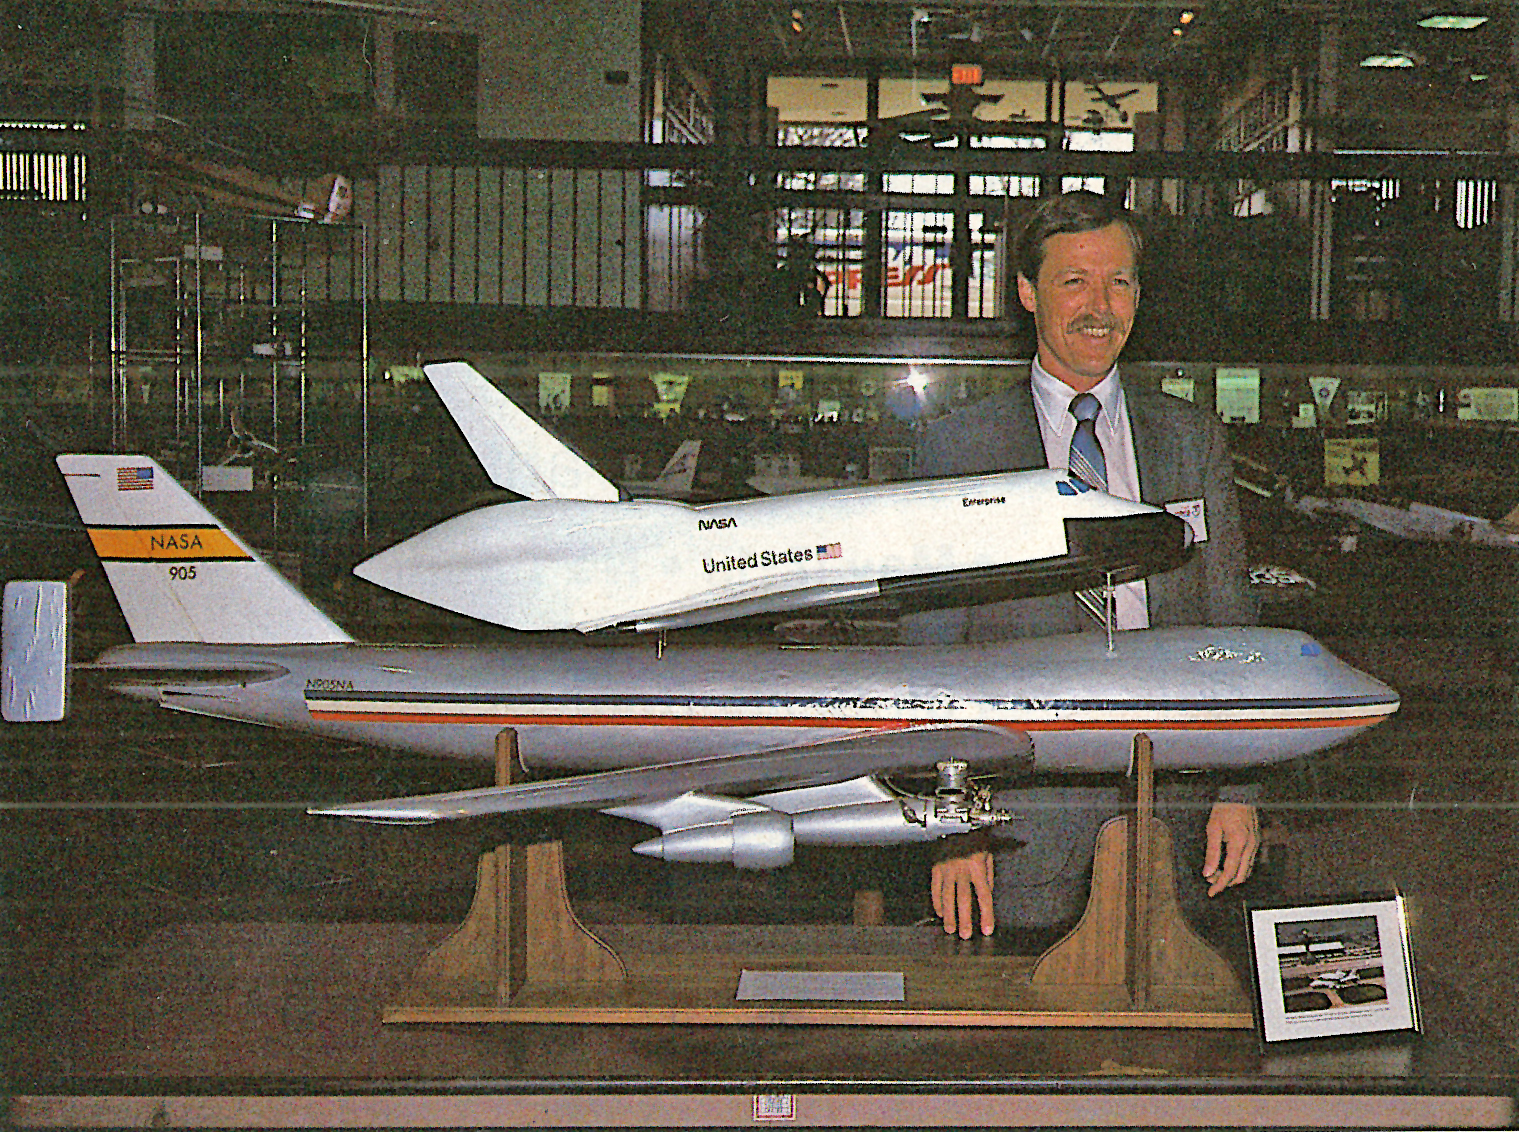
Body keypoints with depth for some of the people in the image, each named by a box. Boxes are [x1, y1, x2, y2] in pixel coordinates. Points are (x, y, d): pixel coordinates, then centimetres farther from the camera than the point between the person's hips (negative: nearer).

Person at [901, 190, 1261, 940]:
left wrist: (1237, 793, 1)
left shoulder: (1194, 440, 11)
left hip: (1170, 816, 2)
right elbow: (930, 654, 0)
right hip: (1024, 819, -2)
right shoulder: (957, 446, 2)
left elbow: (1229, 628, 12)